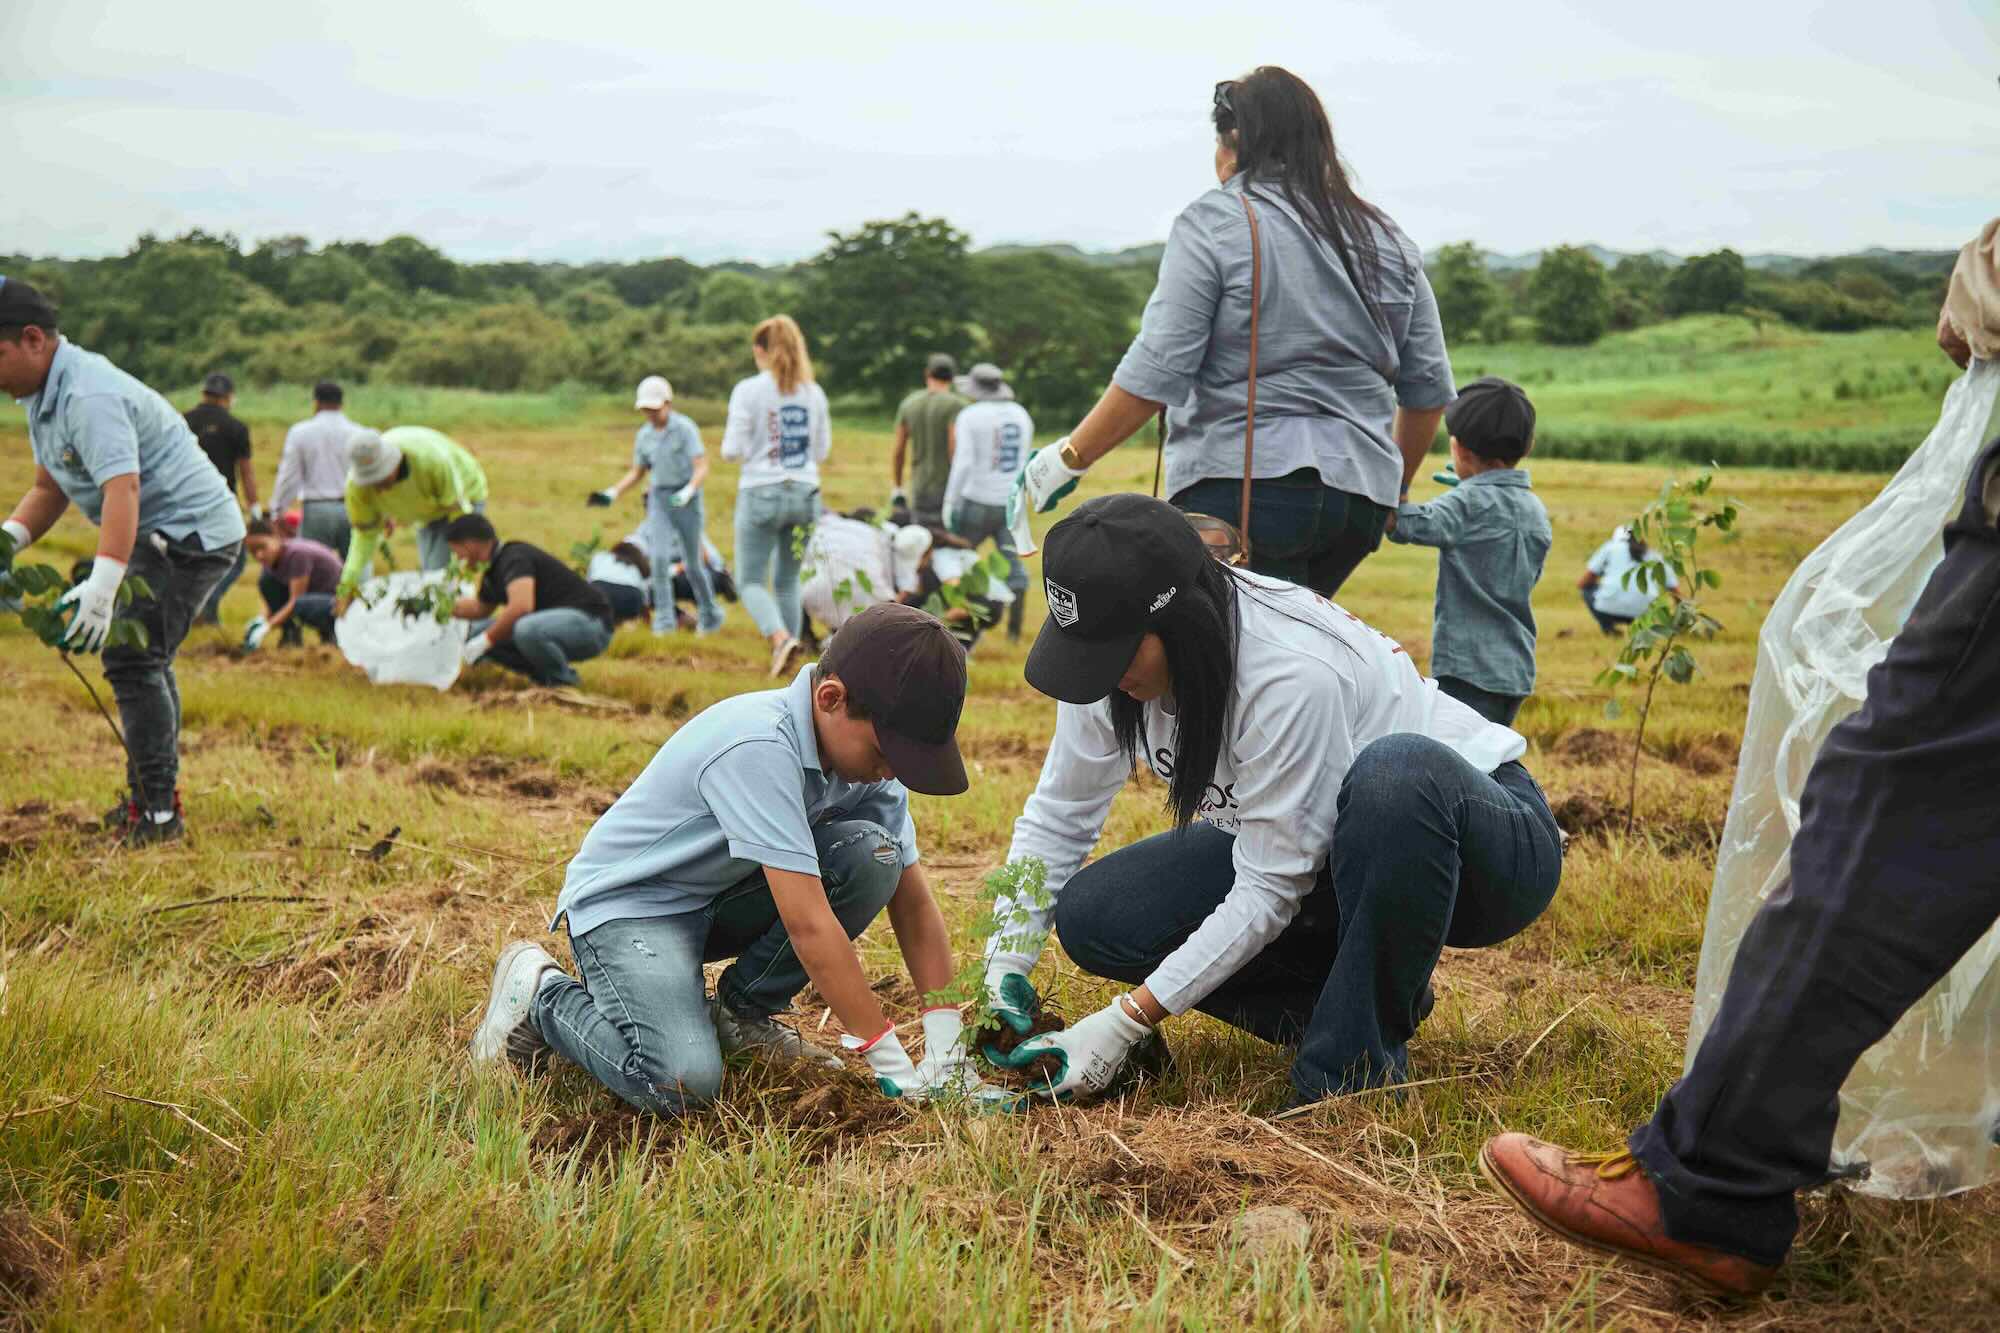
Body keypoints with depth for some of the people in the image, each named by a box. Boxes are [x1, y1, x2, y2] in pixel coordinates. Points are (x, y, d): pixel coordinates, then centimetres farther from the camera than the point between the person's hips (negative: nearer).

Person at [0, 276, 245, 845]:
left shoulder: (89, 395, -25)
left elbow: (123, 489, -37)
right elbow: (49, 488, 14)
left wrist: (101, 585, -45)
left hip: (189, 531, -11)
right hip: (163, 535, 11)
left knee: (131, 658, -15)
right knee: (144, 656, 19)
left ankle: (157, 812, -10)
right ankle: (153, 793, 31)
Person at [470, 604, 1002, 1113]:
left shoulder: (869, 750, -8)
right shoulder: (758, 746, -33)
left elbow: (913, 900, -4)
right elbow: (807, 923, -35)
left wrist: (947, 1046, -11)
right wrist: (897, 1069, -30)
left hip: (724, 899, 7)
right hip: (626, 901, -7)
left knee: (873, 852, -17)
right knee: (682, 1083, -30)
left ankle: (744, 1011, 3)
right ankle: (542, 991, 0)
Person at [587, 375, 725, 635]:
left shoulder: (684, 428, -10)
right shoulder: (644, 435, 6)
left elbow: (702, 467, -15)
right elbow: (636, 472, 18)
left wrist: (688, 491, -32)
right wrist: (612, 492, 5)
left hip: (684, 497, -4)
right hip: (659, 497, 4)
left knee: (692, 561, 3)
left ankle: (709, 616, 22)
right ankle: (664, 619, -6)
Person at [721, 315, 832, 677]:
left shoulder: (748, 390, -7)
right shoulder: (814, 393, 6)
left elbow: (732, 451, -9)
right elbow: (822, 451, 11)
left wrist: (741, 446, 13)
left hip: (761, 493, -4)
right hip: (805, 494, 4)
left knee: (751, 580, 5)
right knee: (787, 581, 15)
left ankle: (781, 638, -20)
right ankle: (788, 650, 13)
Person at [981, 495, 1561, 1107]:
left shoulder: (1293, 673, -34)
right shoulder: (1114, 649, -14)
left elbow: (1268, 893, -28)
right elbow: (1057, 814, -2)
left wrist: (1127, 1022, -26)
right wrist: (1006, 964, -12)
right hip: (1317, 851, 6)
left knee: (1395, 770, -42)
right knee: (1093, 916, -12)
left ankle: (1358, 1065, -24)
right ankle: (1342, 1001, 0)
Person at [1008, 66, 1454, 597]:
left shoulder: (1212, 224, -4)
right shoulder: (1387, 238, 14)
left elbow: (1154, 375, -12)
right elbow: (1428, 385, 16)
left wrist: (1067, 458, -2)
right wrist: (1397, 483, 31)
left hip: (1244, 493, -7)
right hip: (1361, 495, 7)